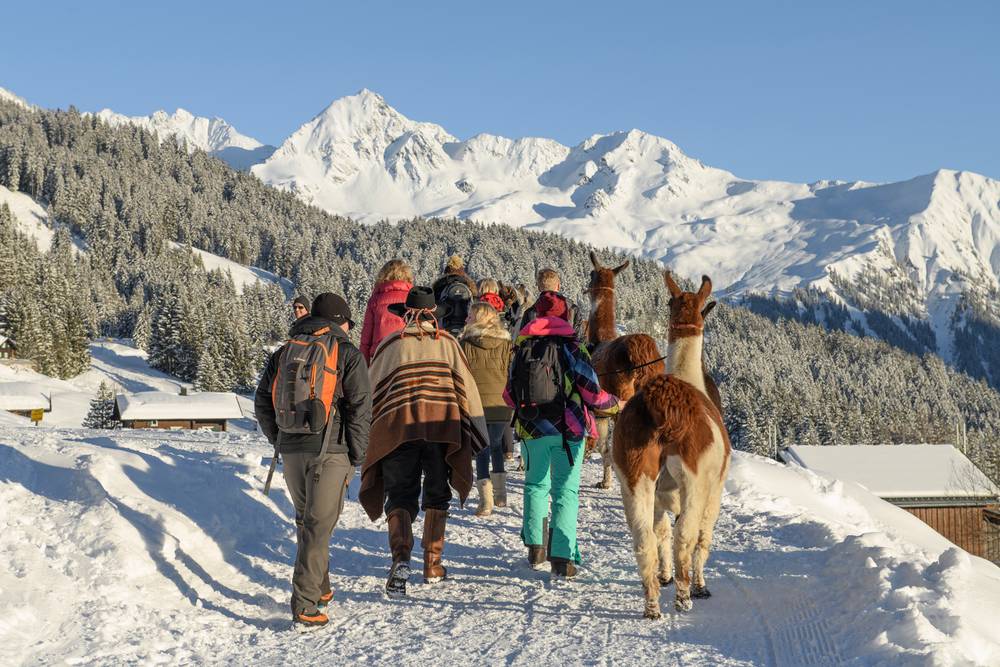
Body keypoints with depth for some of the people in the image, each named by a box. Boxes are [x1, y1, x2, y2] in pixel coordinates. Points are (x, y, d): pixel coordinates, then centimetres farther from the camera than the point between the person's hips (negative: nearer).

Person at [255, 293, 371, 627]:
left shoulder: (284, 352, 14)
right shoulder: (348, 354, -1)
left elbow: (262, 402, 13)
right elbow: (359, 408, -7)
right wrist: (356, 456, -2)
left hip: (291, 449, 5)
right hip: (330, 450, -5)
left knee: (306, 520, 20)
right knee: (319, 526, -5)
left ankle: (319, 588, 29)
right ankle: (304, 603, -11)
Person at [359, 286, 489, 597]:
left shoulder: (390, 345, 11)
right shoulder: (447, 343, 12)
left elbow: (372, 392, 14)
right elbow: (466, 387, 8)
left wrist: (366, 440, 23)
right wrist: (476, 434, 13)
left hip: (397, 427, -1)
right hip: (442, 427, 1)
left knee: (400, 497, 2)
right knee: (437, 496, 17)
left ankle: (401, 558, -20)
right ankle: (432, 564, 19)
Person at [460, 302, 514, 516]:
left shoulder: (466, 345, -4)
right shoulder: (506, 345, 2)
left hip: (476, 406, -2)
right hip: (502, 406, 3)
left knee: (481, 451, 5)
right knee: (496, 445, 22)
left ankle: (486, 500, -4)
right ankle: (500, 493, 20)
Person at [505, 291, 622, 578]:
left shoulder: (521, 348, 2)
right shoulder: (571, 348, -8)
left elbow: (509, 396, 8)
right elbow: (592, 394, -8)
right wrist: (616, 404, 12)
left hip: (531, 430, 3)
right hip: (568, 429, -3)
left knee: (536, 484, 21)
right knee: (566, 490, 3)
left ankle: (535, 546, 17)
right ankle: (562, 556, -6)